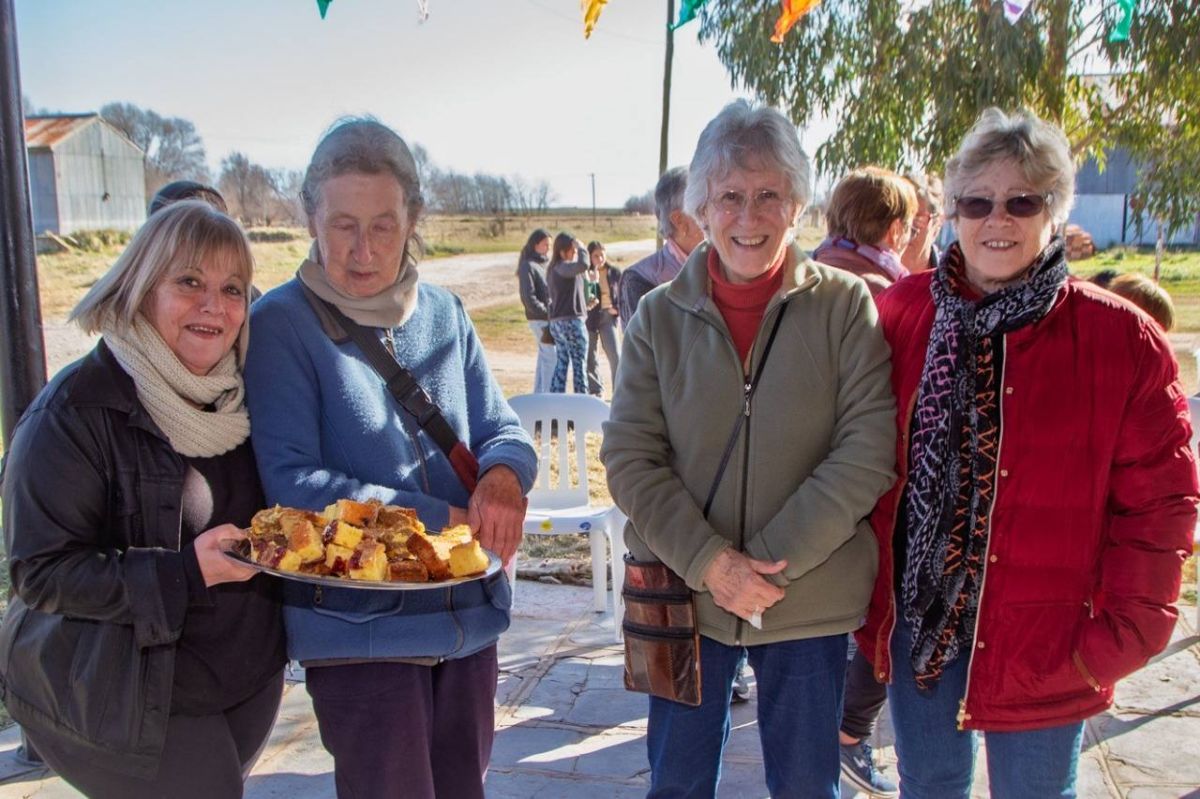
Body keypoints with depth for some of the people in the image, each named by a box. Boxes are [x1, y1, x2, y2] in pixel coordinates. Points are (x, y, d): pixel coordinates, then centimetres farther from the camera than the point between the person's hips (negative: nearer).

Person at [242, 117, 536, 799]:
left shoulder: (443, 313, 5)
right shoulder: (282, 325, -9)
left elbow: (503, 431, 8)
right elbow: (292, 481, -16)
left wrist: (504, 473, -18)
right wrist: (442, 520, -22)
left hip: (469, 613, 5)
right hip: (357, 623, -5)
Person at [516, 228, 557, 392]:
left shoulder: (546, 263, 14)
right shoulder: (528, 266, -10)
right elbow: (528, 297, -16)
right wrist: (547, 313, -15)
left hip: (549, 318, 8)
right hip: (540, 319, -8)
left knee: (544, 357, 12)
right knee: (552, 357, -8)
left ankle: (539, 394, 20)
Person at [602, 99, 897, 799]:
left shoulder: (845, 305, -5)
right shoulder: (661, 315, -1)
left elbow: (867, 453, -10)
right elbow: (630, 457, -5)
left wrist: (771, 559, -16)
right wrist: (708, 561, -17)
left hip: (811, 602, -1)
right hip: (685, 594, 1)